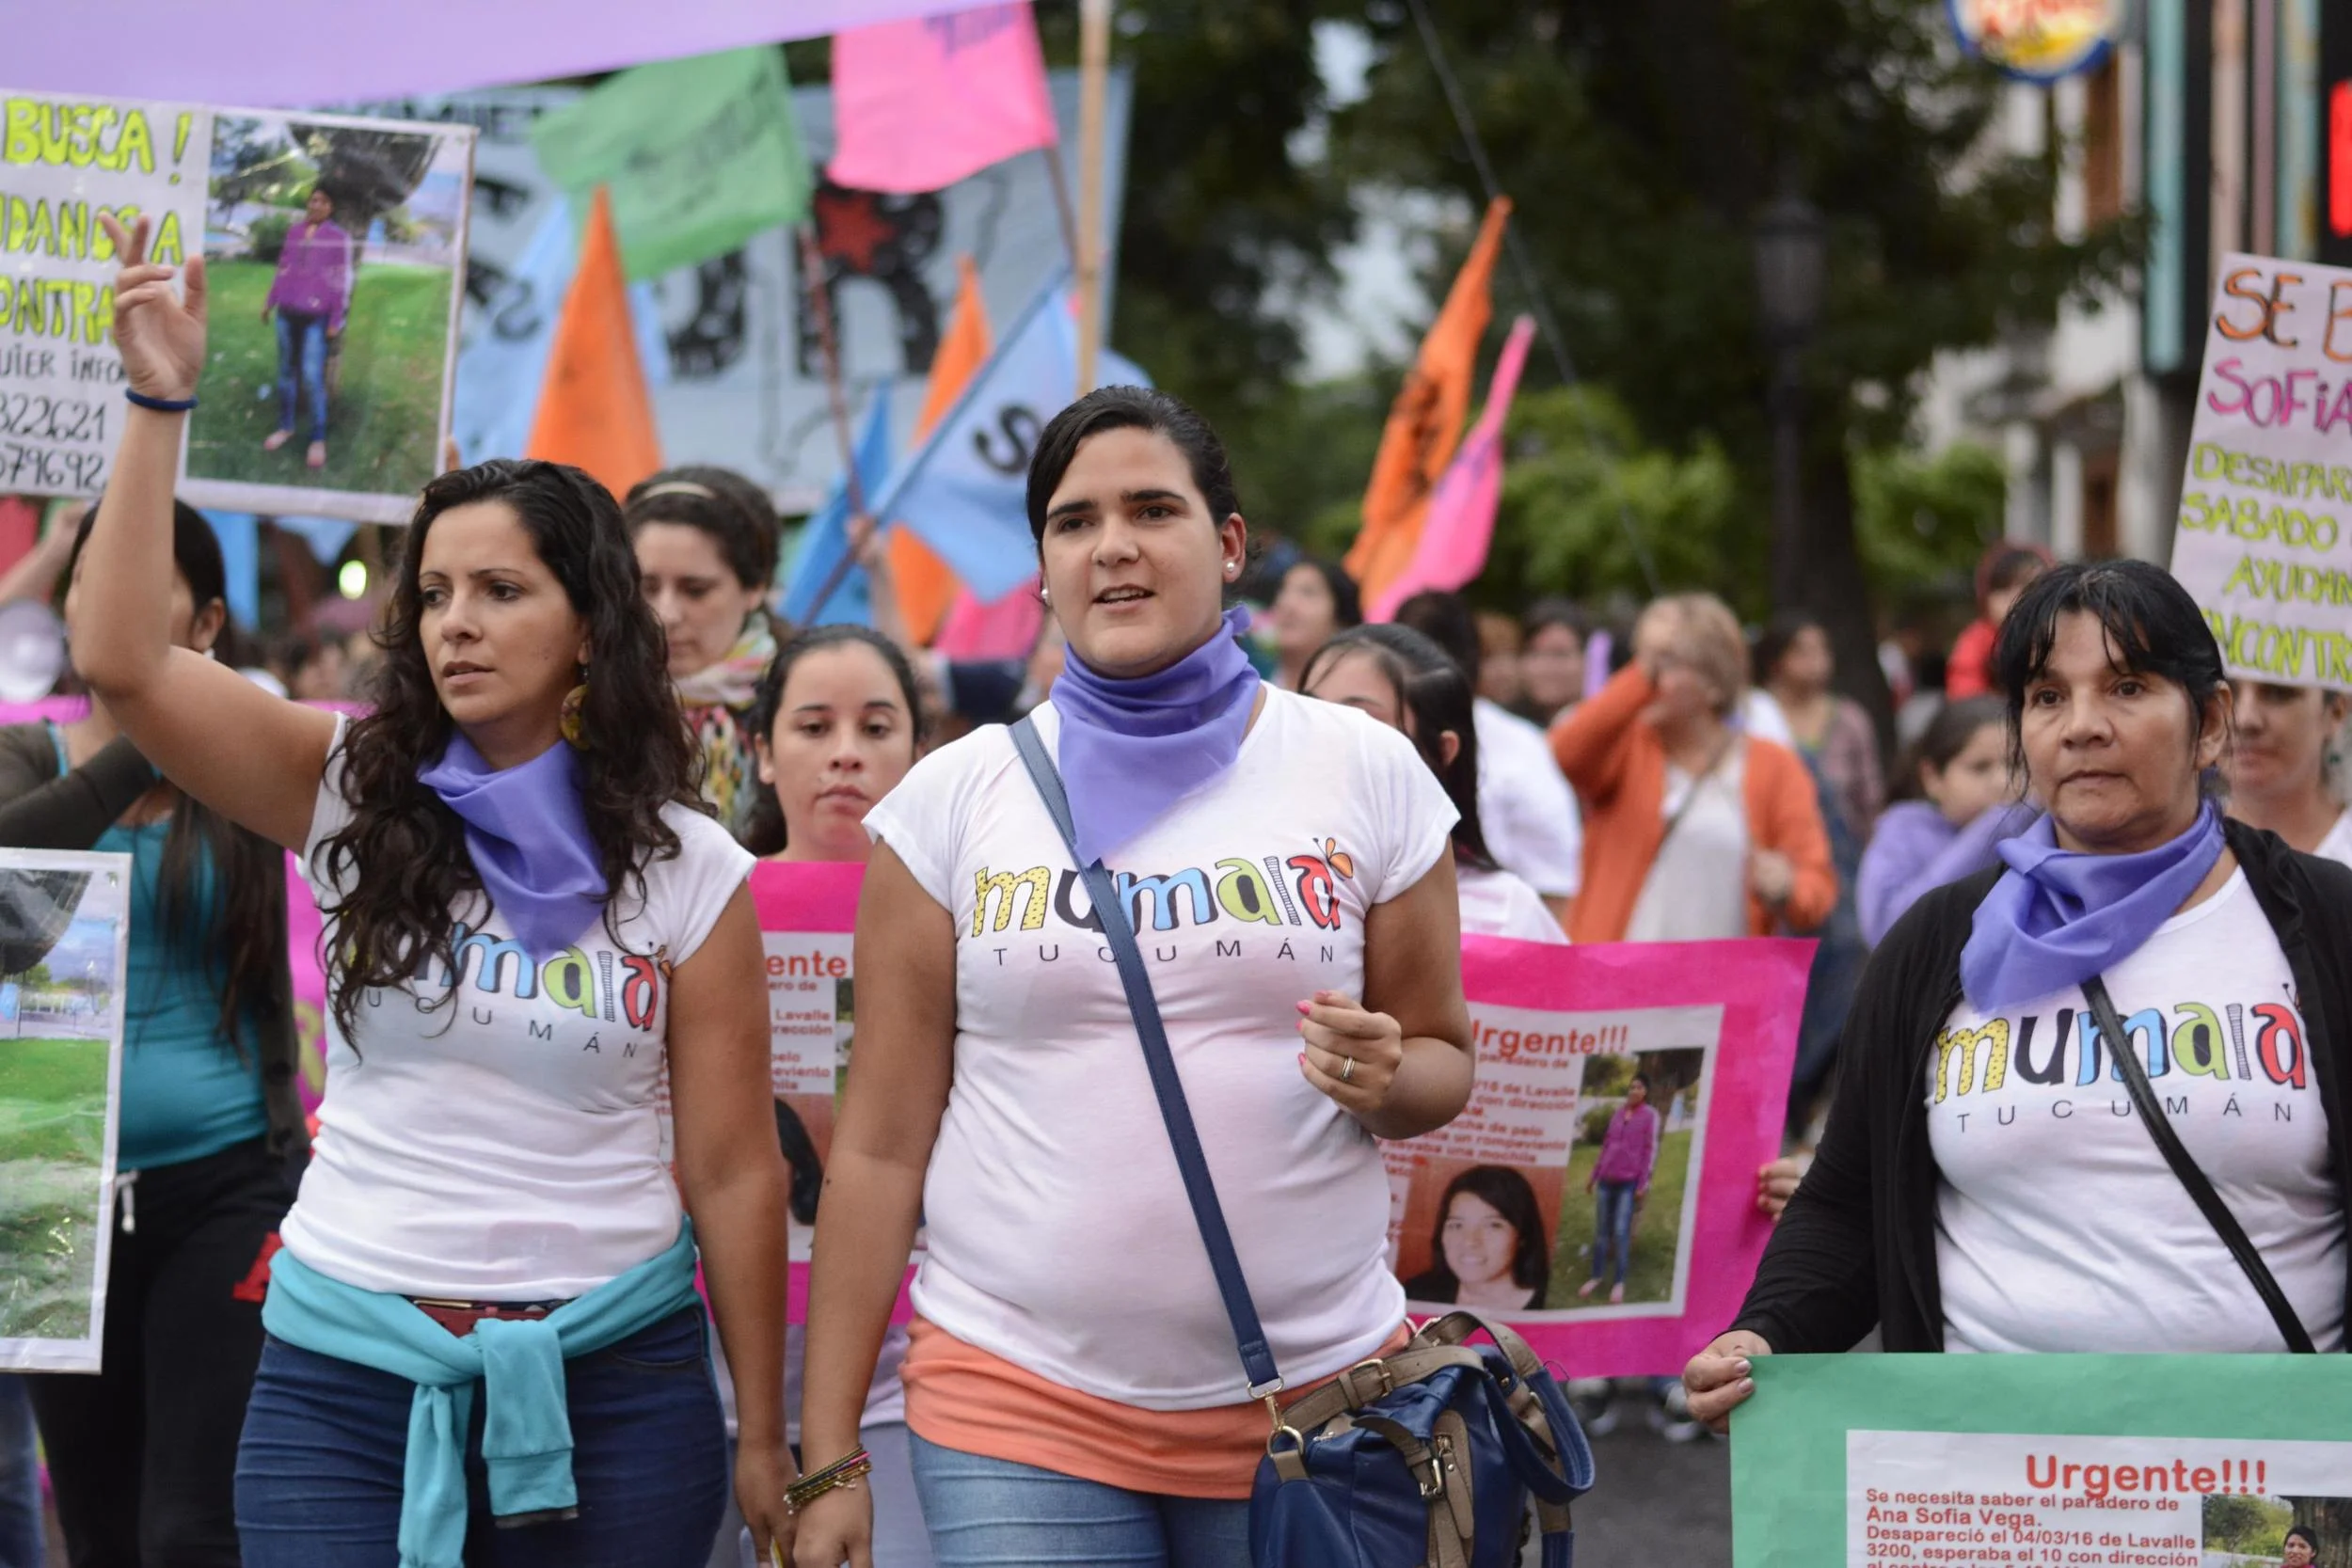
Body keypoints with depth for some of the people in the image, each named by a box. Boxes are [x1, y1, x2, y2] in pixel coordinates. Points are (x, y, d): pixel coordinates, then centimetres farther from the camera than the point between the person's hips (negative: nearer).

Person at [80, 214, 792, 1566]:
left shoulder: (687, 867, 0)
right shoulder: (353, 791, 2)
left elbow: (735, 1171, 1)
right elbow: (123, 664, -12)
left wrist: (764, 1442, 1)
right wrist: (160, 403, -16)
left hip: (609, 1379, 0)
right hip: (344, 1370, 1)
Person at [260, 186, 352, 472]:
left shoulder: (339, 239, -3)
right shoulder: (294, 232, 11)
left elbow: (342, 283, -4)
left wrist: (336, 321, -6)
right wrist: (269, 302, 17)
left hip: (316, 316, -5)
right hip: (287, 312, 5)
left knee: (312, 375, -9)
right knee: (286, 371, 11)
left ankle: (318, 439, -3)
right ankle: (285, 427, 23)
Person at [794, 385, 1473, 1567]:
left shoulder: (1367, 774, 4)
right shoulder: (954, 799, 2)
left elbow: (1442, 1059, 12)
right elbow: (882, 1142, 2)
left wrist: (1390, 1081, -13)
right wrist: (827, 1460, -1)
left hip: (1316, 1401, 1)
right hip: (1021, 1405, -1)